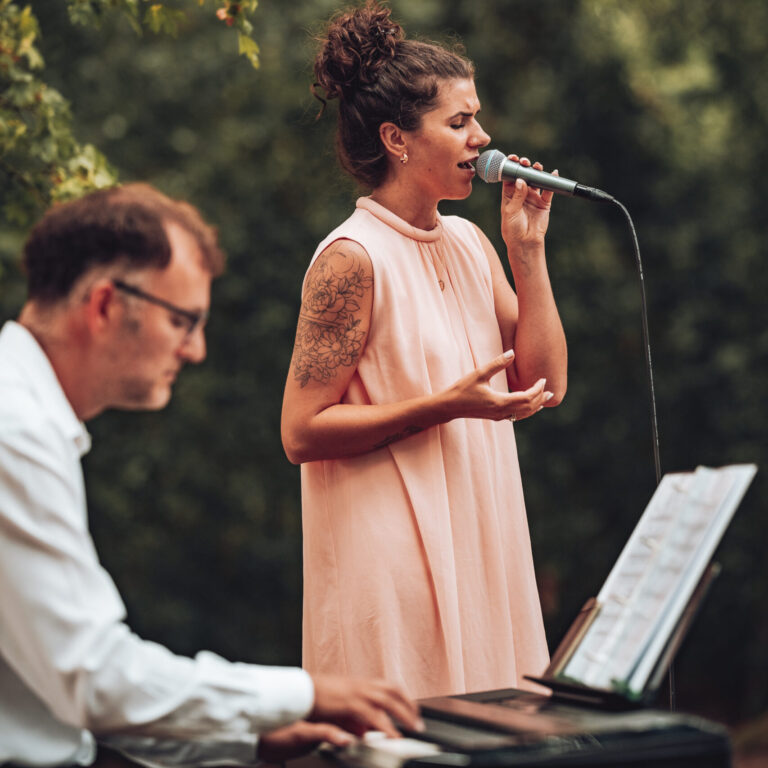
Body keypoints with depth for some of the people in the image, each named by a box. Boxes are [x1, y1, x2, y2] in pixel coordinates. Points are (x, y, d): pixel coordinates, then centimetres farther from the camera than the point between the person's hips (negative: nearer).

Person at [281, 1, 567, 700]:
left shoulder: (469, 243, 10)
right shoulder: (354, 258, -13)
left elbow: (546, 383, 8)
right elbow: (302, 432, -15)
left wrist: (528, 248, 1)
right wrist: (449, 406, -21)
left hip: (479, 547, 7)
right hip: (392, 557, -7)